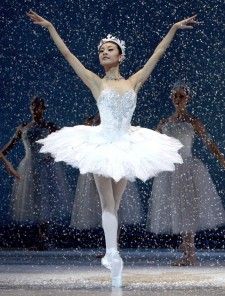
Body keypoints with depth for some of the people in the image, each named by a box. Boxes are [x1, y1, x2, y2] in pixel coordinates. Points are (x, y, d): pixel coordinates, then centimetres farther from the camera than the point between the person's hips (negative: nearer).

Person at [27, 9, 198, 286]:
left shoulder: (133, 82, 7)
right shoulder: (96, 83, 2)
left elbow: (157, 54, 10)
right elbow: (67, 54, 0)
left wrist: (174, 28, 9)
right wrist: (50, 27, -3)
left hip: (126, 144, 2)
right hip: (102, 144, -2)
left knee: (114, 203, 7)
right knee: (108, 203, -4)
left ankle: (112, 255, 9)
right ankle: (112, 254, -9)